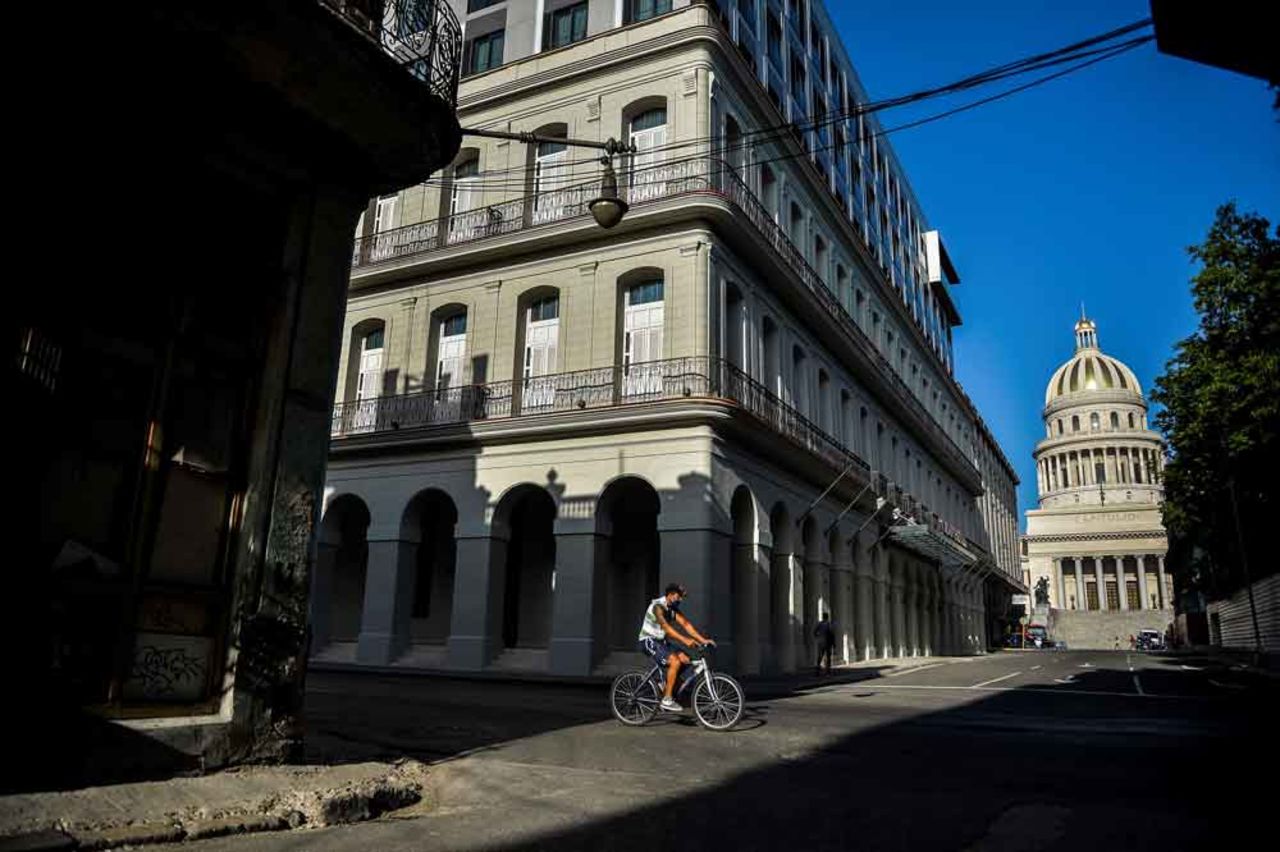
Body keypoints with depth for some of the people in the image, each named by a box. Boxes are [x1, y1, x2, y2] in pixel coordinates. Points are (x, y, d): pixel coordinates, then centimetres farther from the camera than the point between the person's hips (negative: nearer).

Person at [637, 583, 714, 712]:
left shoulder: (673, 608, 5)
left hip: (661, 641, 8)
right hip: (648, 641, -8)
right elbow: (666, 627, -36)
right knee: (675, 661, -26)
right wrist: (684, 640, -46)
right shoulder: (658, 606, -22)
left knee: (685, 659, -8)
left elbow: (686, 624, 1)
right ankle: (667, 700, -19)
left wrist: (703, 640, -9)